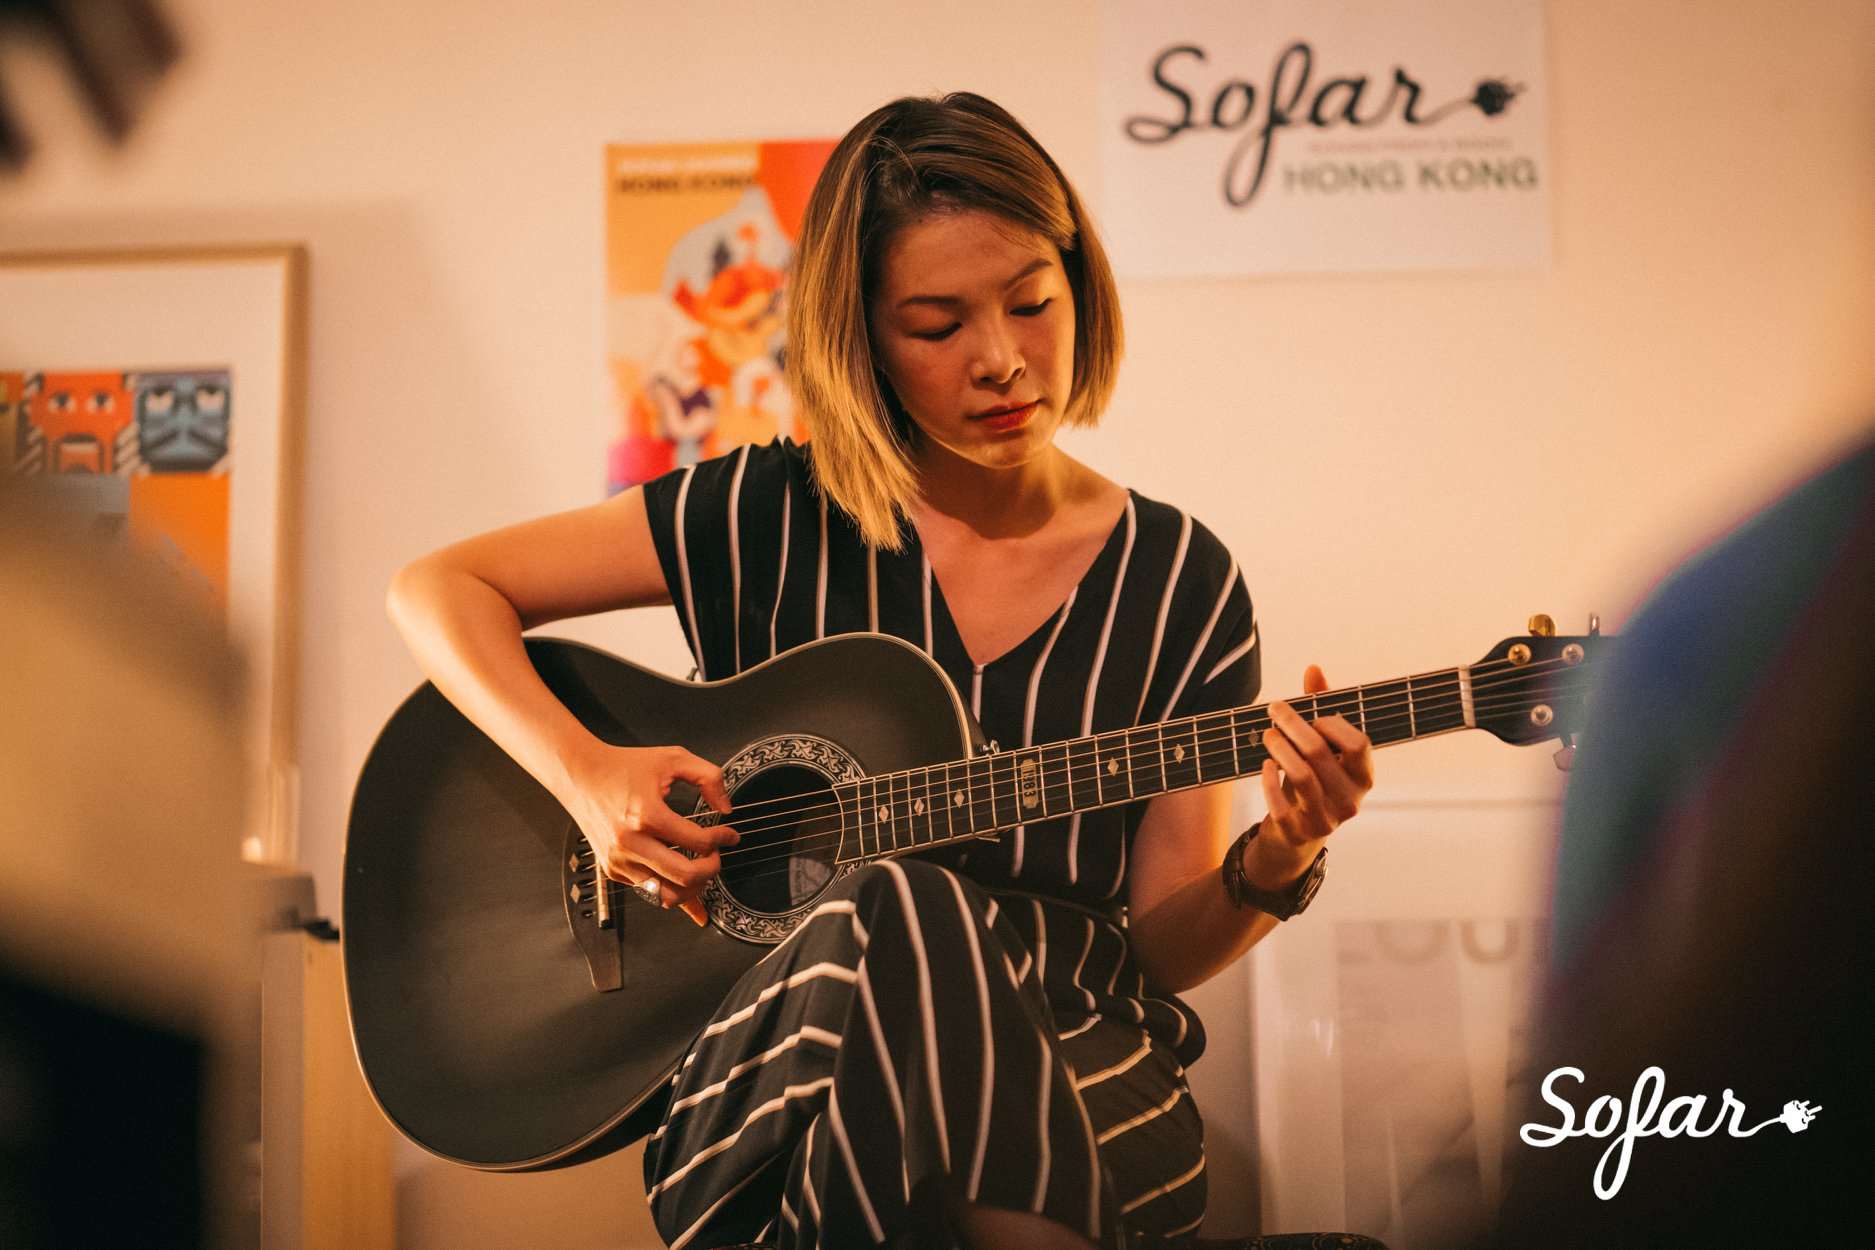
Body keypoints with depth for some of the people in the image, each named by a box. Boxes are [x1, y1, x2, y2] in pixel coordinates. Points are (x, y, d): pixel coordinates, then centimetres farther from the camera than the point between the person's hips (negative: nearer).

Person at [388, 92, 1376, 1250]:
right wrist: (584, 771, -11)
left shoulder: (1180, 583, 3)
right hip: (771, 1058, 1)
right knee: (899, 915, -35)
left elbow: (1160, 949, 5)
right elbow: (438, 588, 4)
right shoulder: (778, 517, 0)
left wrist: (1272, 866, -16)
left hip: (1071, 1068, 0)